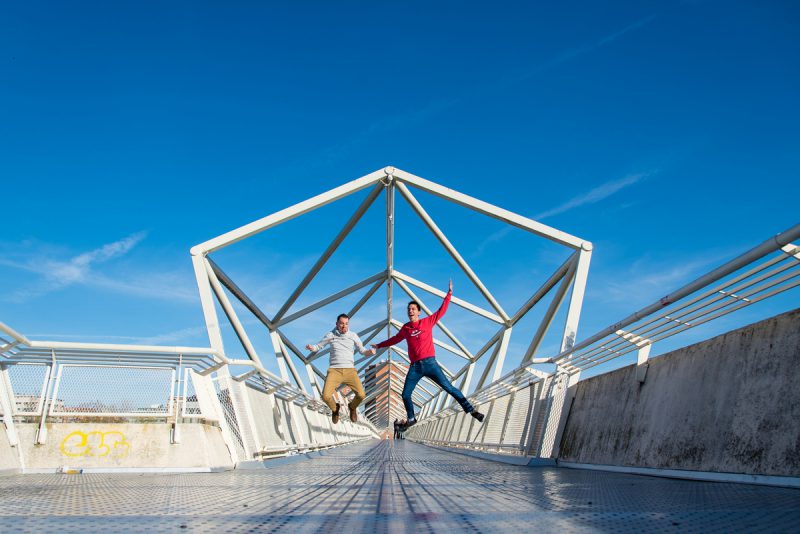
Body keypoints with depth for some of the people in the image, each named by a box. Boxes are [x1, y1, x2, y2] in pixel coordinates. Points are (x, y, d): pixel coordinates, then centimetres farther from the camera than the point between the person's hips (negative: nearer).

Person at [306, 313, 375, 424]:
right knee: (326, 396, -20)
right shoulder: (330, 335, 6)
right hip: (334, 370, 0)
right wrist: (311, 348, -10)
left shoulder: (353, 336, 8)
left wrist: (370, 351, -11)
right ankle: (335, 408, 17)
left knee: (361, 395, -18)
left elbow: (362, 350, 11)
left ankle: (352, 407, 19)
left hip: (350, 370, 1)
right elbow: (318, 346, 13)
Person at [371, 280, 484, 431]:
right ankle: (411, 419, 26)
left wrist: (449, 294, 1)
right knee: (405, 395, 4)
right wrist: (379, 345, 35)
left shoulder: (428, 322, 4)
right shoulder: (405, 328, 11)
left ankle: (471, 410, -5)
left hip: (430, 363, -3)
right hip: (415, 367, 3)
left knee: (449, 387, -8)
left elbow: (441, 311, 6)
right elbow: (395, 339, 28)